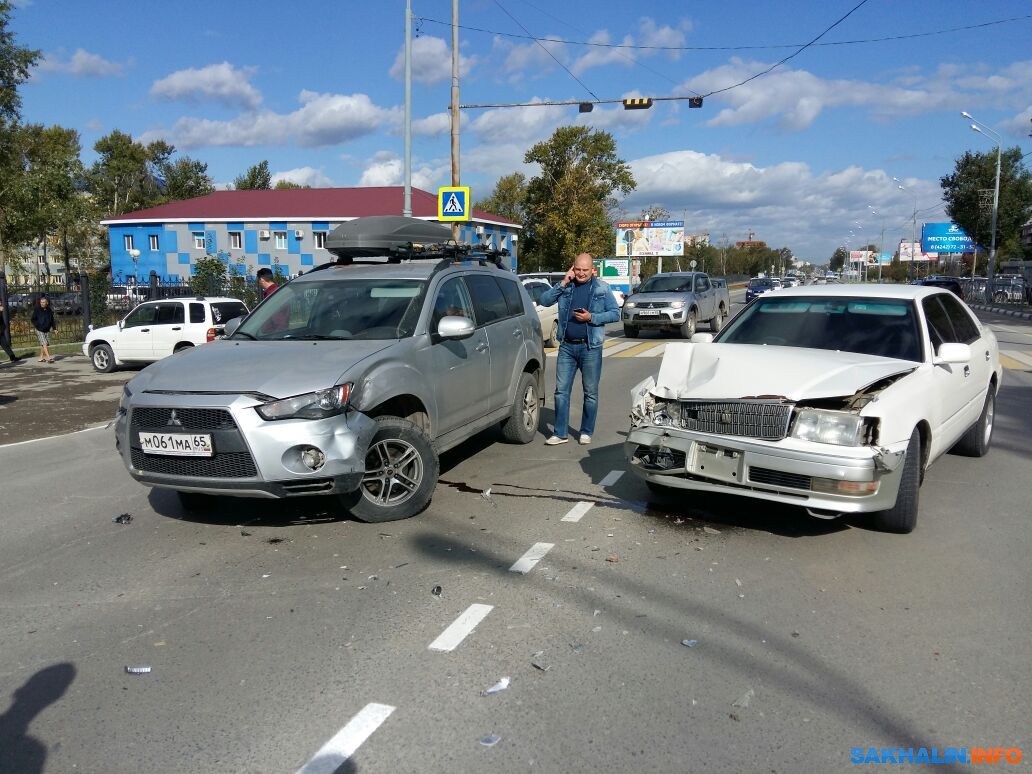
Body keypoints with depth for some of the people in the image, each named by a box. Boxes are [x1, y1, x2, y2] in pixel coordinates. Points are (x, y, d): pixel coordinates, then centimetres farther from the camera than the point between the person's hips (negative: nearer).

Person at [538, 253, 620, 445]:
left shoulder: (602, 288, 1)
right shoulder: (565, 286, 7)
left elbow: (615, 313, -2)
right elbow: (544, 301, -2)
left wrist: (591, 317, -15)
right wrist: (563, 283, -10)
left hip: (590, 347, -2)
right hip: (567, 346, 2)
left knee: (591, 393, 6)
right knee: (561, 390, 2)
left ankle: (586, 432, 18)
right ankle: (560, 433, 8)